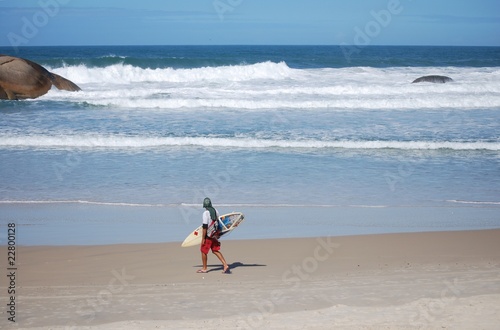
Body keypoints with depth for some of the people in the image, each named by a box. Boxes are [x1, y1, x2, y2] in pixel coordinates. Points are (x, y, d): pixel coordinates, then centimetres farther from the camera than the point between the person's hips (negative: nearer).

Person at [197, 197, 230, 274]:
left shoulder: (205, 213, -18)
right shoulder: (215, 211, 4)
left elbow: (205, 226, -20)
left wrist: (203, 238, -15)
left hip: (208, 235, -7)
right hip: (214, 235, 7)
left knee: (203, 251, 10)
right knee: (216, 251, 13)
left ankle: (204, 268, 19)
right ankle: (225, 265, 2)